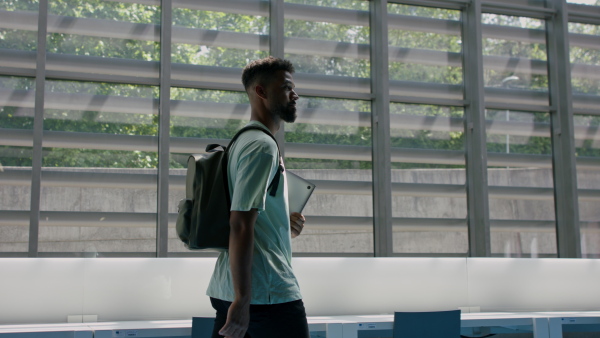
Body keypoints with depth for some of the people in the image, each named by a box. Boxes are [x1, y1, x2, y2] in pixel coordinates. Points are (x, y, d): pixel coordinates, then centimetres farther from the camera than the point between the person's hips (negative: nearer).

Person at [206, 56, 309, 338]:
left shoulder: (243, 142, 18)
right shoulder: (263, 146, -12)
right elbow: (240, 224, -20)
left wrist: (284, 225, 9)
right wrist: (242, 300, -22)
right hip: (269, 293, -9)